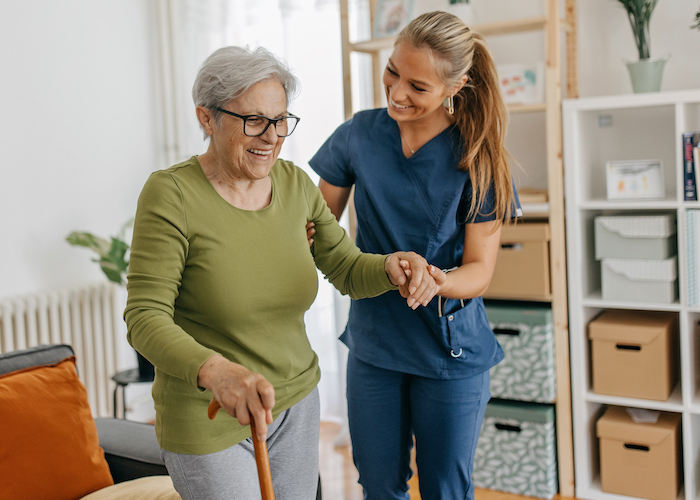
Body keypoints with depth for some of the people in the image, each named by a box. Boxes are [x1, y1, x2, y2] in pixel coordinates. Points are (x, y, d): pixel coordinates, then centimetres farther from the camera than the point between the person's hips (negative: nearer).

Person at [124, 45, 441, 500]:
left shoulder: (295, 184, -1)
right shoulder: (171, 194, -18)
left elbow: (348, 270, 2)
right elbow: (146, 318, -22)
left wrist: (391, 267, -22)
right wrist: (214, 370, -41)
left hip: (297, 403, 6)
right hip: (209, 423, -5)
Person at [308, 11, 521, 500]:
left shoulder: (477, 158, -12)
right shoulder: (359, 134, -5)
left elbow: (480, 271, -13)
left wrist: (434, 282, -35)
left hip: (450, 351, -2)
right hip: (373, 342, 3)